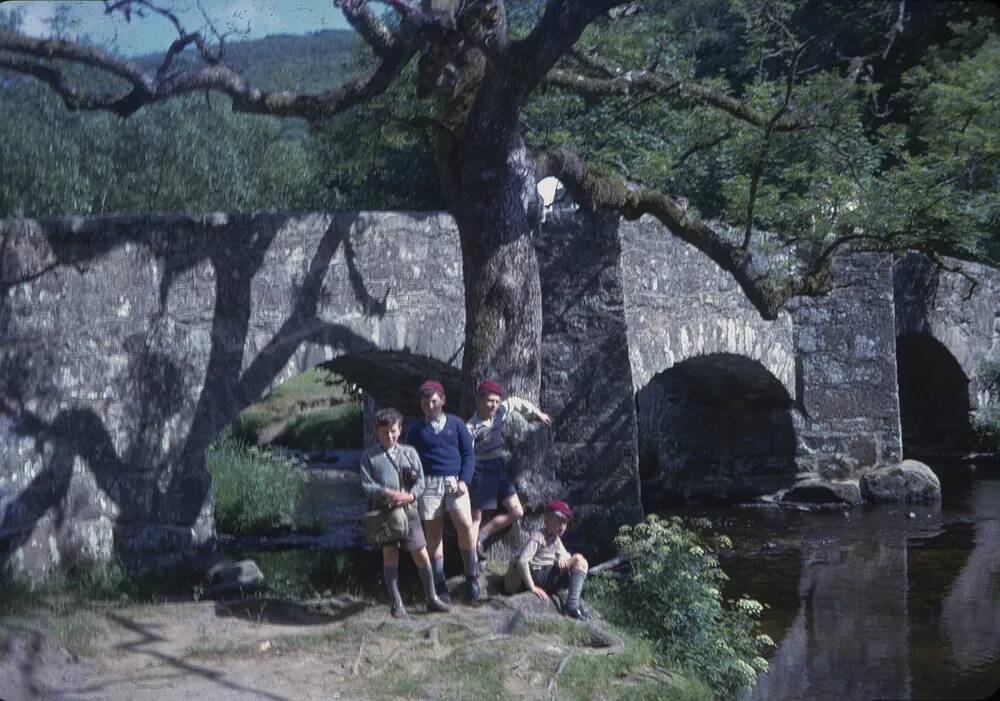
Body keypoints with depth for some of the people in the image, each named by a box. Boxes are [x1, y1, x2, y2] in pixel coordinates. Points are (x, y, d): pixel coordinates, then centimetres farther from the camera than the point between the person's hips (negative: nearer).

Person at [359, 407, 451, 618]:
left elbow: (420, 481, 4)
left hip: (407, 508, 1)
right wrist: (387, 493, -17)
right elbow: (366, 484, -2)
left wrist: (410, 496, -15)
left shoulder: (410, 453, 6)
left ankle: (432, 598, 16)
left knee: (421, 555, 1)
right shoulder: (369, 456, 2)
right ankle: (397, 604, 12)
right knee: (390, 556, 3)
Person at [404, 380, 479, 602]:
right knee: (433, 534, 1)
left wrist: (464, 480, -4)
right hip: (428, 484, 1)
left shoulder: (456, 424, 9)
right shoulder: (415, 429, 10)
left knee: (465, 526, -19)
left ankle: (471, 576, -3)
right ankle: (440, 585, 7)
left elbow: (468, 454, 8)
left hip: (455, 481, -1)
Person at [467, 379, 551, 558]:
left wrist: (538, 413, 27)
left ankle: (481, 536, 13)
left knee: (517, 512, 3)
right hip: (481, 470, -7)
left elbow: (516, 402, 19)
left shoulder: (500, 412, -1)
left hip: (499, 468, 7)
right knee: (476, 516, -3)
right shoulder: (471, 427, -20)